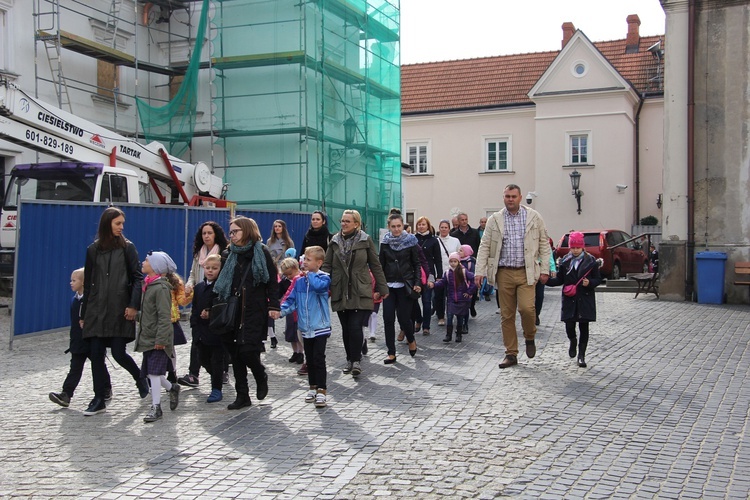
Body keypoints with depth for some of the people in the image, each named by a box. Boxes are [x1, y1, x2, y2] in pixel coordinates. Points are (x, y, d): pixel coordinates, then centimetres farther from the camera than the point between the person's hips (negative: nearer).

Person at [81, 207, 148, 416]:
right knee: (96, 354, 1)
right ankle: (99, 399, 10)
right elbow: (88, 283, 12)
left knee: (118, 353, -4)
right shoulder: (93, 249, 9)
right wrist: (84, 314, 11)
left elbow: (137, 278, -3)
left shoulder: (127, 247, 2)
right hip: (97, 310, 3)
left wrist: (133, 305, -14)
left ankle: (140, 379, 24)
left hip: (119, 310, -3)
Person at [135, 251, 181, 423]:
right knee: (151, 373, 12)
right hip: (148, 337, 9)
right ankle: (172, 388, 33)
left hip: (157, 339, -9)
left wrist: (161, 339, -22)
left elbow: (164, 316, -19)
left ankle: (156, 407, 0)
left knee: (154, 372, -7)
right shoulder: (149, 285, 13)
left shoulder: (161, 288, -16)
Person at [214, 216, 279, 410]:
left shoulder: (261, 252, -2)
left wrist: (273, 305, -11)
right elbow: (221, 283, 15)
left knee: (247, 350, -12)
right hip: (233, 312, 5)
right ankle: (242, 395, 14)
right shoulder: (230, 255, 12)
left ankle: (261, 378, 19)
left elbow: (272, 280, -4)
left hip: (255, 311, -5)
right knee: (235, 352, 5)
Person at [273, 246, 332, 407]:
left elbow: (319, 286, -31)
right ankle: (313, 387, 26)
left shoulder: (323, 277, -8)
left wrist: (310, 275, -14)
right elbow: (292, 300, 9)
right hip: (305, 328, 6)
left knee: (318, 359, -7)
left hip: (320, 327, -6)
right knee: (310, 359, 14)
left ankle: (321, 391, -2)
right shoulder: (299, 281, 8)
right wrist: (280, 311, -7)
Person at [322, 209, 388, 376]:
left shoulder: (365, 240, 0)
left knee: (355, 327, -14)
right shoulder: (335, 241, 7)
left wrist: (381, 288, 2)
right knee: (346, 328, 10)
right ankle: (350, 359, 25)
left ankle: (356, 360, -1)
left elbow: (376, 266, 4)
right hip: (340, 292, 3)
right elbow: (327, 266, 8)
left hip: (360, 293, -3)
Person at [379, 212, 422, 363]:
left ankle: (411, 340, 29)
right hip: (389, 286, 3)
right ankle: (391, 353, 6)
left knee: (403, 317, -2)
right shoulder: (385, 242, 5)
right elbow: (381, 265, 9)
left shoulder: (410, 241, -2)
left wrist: (417, 283, -9)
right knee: (388, 319, -2)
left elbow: (417, 264, 2)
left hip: (405, 285, -3)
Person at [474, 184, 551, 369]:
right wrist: (480, 271, -4)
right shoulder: (494, 220, 6)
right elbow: (484, 247, 5)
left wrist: (545, 269, 1)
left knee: (526, 308, -17)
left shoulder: (534, 217, 5)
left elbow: (544, 244, 7)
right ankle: (511, 354, 14)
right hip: (504, 273, 2)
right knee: (506, 315, 4)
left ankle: (530, 338, 13)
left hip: (526, 272, -1)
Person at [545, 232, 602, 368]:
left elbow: (598, 279, 3)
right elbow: (560, 280, 8)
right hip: (569, 299, 1)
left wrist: (590, 283, -17)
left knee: (584, 327, 2)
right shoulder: (565, 261, 5)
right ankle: (573, 341, 31)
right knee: (569, 325, -3)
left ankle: (581, 355, 11)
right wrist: (547, 281, -7)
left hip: (585, 299, -1)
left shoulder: (591, 261, -1)